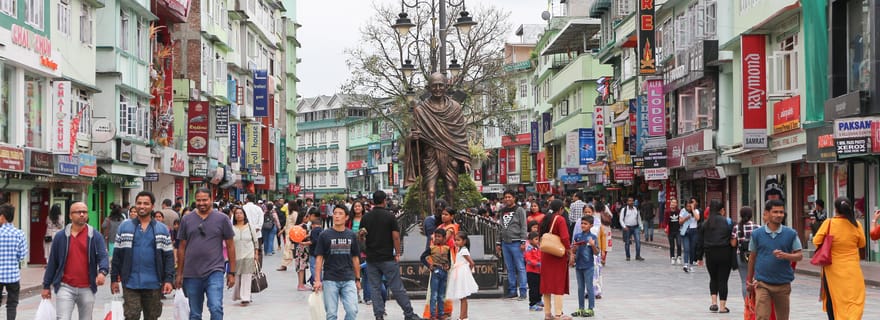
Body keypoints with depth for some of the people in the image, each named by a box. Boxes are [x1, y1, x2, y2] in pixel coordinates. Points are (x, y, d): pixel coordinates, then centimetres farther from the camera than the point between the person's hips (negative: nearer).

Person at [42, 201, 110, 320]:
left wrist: (102, 271, -28)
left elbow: (103, 257, -6)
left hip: (87, 289, 1)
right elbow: (52, 262, 8)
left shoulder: (95, 236, 2)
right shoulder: (61, 236, 4)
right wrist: (46, 286, 9)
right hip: (65, 288, -1)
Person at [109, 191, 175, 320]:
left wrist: (168, 280, -4)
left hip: (153, 284, 1)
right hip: (130, 282, -1)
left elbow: (169, 256, 4)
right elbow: (117, 255, 7)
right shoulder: (125, 227, 6)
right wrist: (114, 279, 3)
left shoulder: (162, 229, 6)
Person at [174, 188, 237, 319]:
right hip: (191, 274, 3)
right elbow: (182, 248, 11)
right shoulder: (186, 220, 7)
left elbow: (230, 246, 4)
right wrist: (179, 274, 10)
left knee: (216, 308, -18)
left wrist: (232, 272, 1)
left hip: (214, 271, -3)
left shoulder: (222, 219, 1)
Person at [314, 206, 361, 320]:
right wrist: (317, 280, -8)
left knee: (352, 310, -10)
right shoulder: (324, 235, 0)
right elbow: (319, 258, -1)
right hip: (330, 280, -1)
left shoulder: (351, 235, 7)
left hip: (348, 280, 2)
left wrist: (358, 279, 13)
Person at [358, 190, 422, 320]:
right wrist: (397, 253, -4)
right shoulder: (390, 216, -7)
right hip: (387, 258, -3)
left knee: (375, 288, 8)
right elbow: (396, 236, -10)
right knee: (397, 287, 0)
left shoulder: (365, 217, 3)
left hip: (371, 258, 3)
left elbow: (361, 237, 8)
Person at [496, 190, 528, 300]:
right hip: (505, 243, 6)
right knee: (509, 269, 9)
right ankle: (512, 291, 14)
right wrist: (499, 243, 16)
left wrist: (523, 242, -13)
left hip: (516, 243, -6)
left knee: (520, 268, -5)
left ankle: (523, 291, -4)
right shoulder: (503, 211, 17)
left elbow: (524, 227, -6)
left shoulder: (519, 210, -1)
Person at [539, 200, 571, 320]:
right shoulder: (560, 219, -13)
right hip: (558, 255, -7)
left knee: (547, 283, 11)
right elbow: (564, 238, -21)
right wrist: (568, 250, -10)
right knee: (558, 283, -2)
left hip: (545, 255, 7)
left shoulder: (545, 219, 8)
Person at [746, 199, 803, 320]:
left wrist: (785, 255, -20)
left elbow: (799, 255, 0)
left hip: (783, 284, 1)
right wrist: (749, 280, 15)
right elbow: (752, 257, 9)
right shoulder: (757, 234, 1)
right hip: (762, 283, -1)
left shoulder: (791, 234, 1)